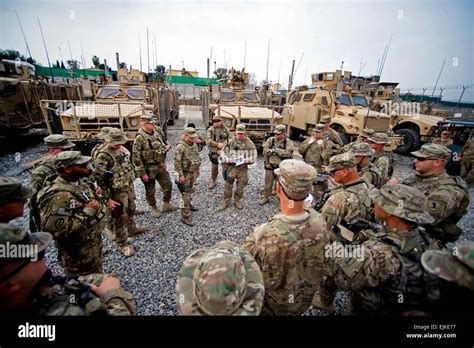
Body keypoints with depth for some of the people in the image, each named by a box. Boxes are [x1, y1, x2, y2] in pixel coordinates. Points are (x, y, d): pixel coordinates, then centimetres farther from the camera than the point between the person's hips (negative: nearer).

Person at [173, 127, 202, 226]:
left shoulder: (194, 145, 5)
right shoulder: (180, 147, -20)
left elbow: (197, 157, 17)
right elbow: (177, 162, -21)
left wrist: (197, 169, 19)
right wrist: (181, 175, -22)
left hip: (193, 172, 8)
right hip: (185, 173, -8)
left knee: (190, 191, 23)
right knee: (186, 194, -5)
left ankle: (188, 205, 45)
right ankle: (185, 217, 1)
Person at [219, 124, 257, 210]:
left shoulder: (249, 143, -3)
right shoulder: (230, 141, 0)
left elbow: (253, 156, -4)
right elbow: (223, 152, 3)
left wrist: (245, 160, -21)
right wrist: (227, 159, -17)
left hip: (243, 168, 0)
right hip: (231, 167, 0)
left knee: (241, 186, 10)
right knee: (228, 185, -1)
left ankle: (237, 200, 30)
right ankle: (226, 201, 14)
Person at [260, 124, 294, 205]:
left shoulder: (288, 142, -6)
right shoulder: (270, 140, 1)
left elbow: (288, 153, -21)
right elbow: (265, 150, -8)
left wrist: (275, 149, -18)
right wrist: (277, 152, -17)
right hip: (270, 166, 2)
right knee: (268, 184, 15)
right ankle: (266, 197, 35)